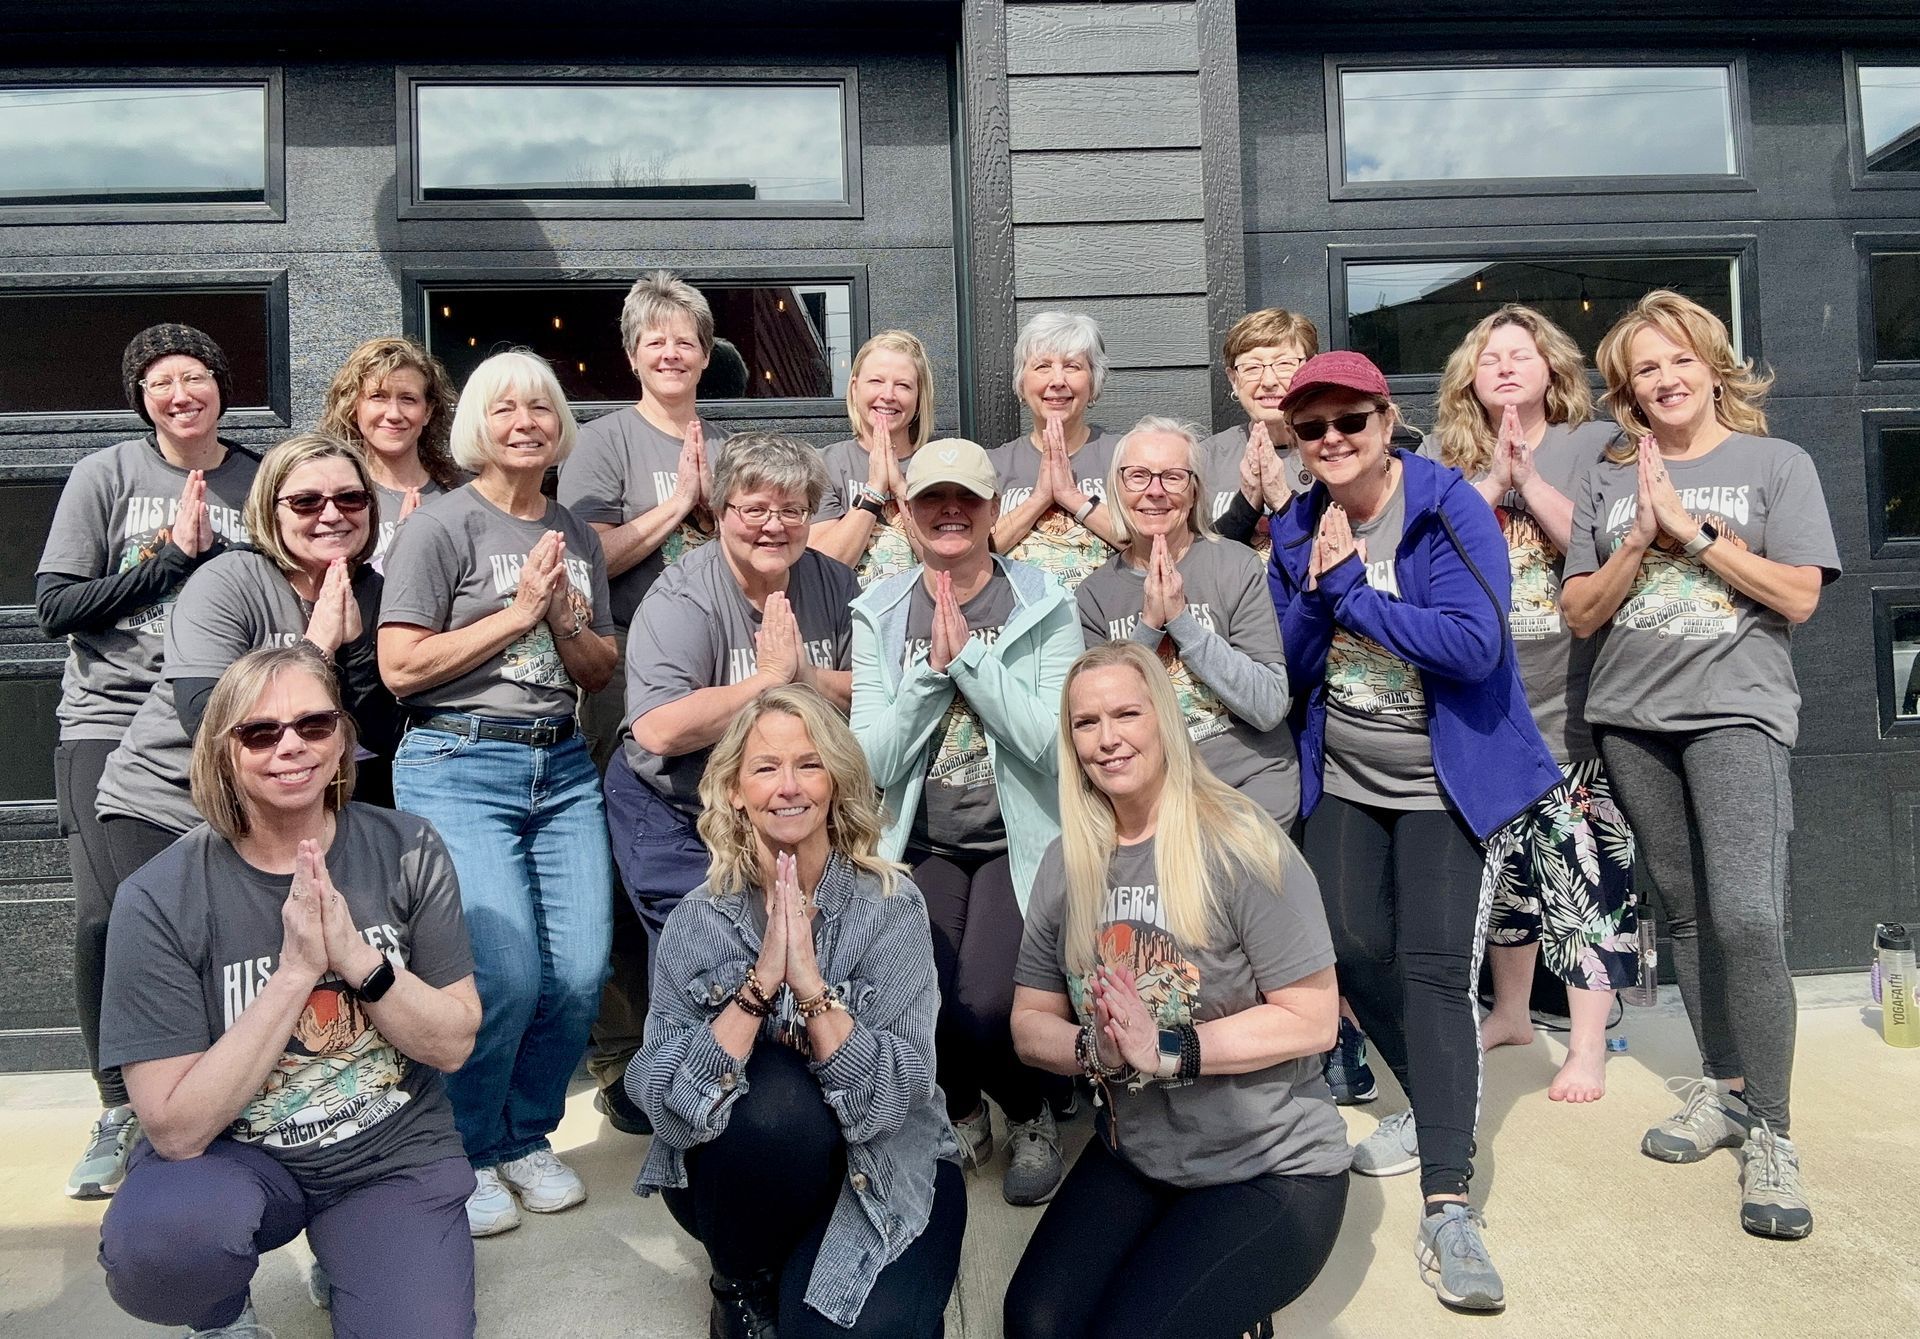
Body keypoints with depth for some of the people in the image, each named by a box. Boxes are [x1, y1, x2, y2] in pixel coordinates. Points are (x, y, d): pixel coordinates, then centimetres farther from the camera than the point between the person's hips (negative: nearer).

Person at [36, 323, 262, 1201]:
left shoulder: (260, 484, 7)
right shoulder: (105, 476, 3)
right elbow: (54, 606, -3)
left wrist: (209, 548, -8)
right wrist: (173, 554, -10)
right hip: (110, 724, 0)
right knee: (107, 919, -7)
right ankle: (119, 1109, 13)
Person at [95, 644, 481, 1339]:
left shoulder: (407, 850, -8)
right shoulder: (157, 900, -14)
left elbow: (454, 1043, -7)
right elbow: (176, 1129, -17)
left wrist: (355, 955, -23)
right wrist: (296, 971, -26)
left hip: (396, 1157, 2)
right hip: (231, 1157, -1)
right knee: (155, 1243, -33)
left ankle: (342, 1262, 15)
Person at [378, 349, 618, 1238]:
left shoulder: (577, 537, 15)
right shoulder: (443, 527, -2)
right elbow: (401, 667, -10)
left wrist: (564, 619, -4)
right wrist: (520, 611, -11)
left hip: (562, 767, 5)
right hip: (459, 766, -5)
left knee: (582, 970, -2)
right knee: (507, 973, -13)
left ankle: (527, 1138, 22)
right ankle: (465, 1154, 13)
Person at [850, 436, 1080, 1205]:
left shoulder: (1044, 607, -2)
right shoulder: (878, 614, 4)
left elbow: (1051, 740, -15)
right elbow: (873, 760, -4)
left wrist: (969, 654, -18)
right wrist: (932, 668, -14)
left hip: (1020, 842, -2)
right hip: (923, 847, 2)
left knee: (986, 1005, -24)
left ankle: (1033, 1115, 14)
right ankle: (961, 1111, 18)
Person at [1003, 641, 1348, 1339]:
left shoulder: (1239, 843, -15)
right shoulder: (1068, 862, 1)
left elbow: (1312, 1018, -16)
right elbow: (1032, 1021, 4)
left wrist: (1167, 1051, -24)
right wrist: (1096, 1052, -18)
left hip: (1272, 1170, -4)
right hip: (1134, 1158, 5)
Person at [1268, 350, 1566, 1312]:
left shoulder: (1451, 509, -14)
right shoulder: (1297, 531, 2)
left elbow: (1477, 644, -26)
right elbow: (1287, 669, 0)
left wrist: (1349, 594, -22)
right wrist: (1317, 586, -17)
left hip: (1448, 780, -5)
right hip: (1343, 779, 5)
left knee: (1434, 970, -11)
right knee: (1353, 950, 4)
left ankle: (1447, 1210, -8)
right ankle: (1438, 1109, 31)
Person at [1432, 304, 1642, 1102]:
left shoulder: (1594, 445, 3)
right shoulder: (1454, 464, 11)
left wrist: (1526, 477, -13)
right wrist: (1492, 483, -11)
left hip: (1571, 698, -3)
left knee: (1581, 865, -4)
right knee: (1503, 860, 13)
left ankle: (1588, 1044, 8)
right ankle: (1511, 1013, 30)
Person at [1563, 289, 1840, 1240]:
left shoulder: (1777, 465, 4)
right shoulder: (1608, 482, 12)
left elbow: (1797, 596, -6)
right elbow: (1581, 614, 6)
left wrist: (1690, 526, -10)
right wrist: (1641, 537, -8)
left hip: (1736, 709, -3)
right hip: (1632, 718, 4)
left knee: (1748, 915, -16)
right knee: (1685, 911, 9)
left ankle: (1770, 1131, -5)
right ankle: (1723, 1089, 22)